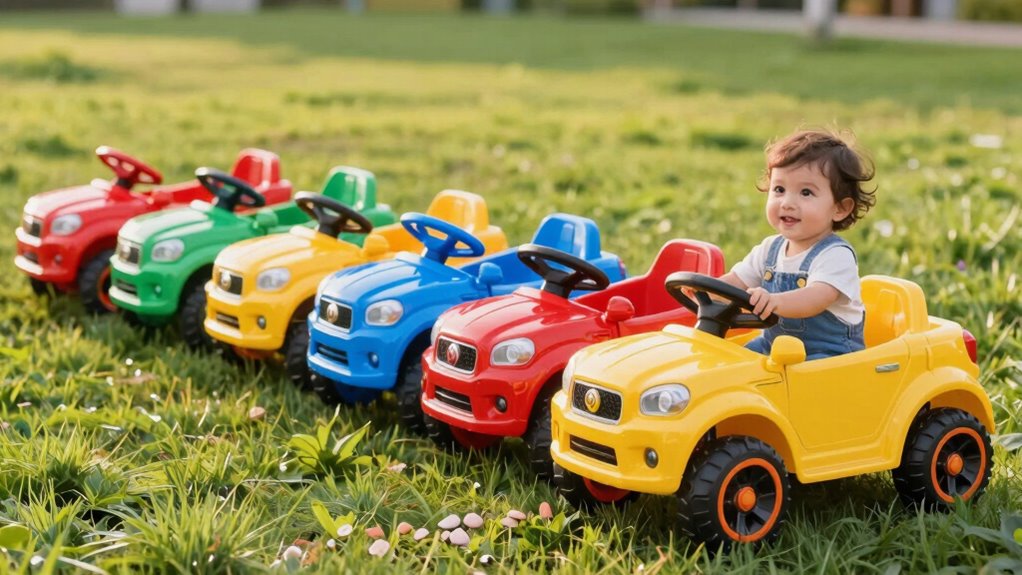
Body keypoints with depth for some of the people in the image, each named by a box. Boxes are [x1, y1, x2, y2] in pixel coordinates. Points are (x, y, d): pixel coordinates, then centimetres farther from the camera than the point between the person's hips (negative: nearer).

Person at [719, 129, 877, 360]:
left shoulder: (836, 255, -17)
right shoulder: (770, 248, 8)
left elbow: (817, 299, -33)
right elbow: (737, 282, 8)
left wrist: (775, 301, -53)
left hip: (829, 353, -7)